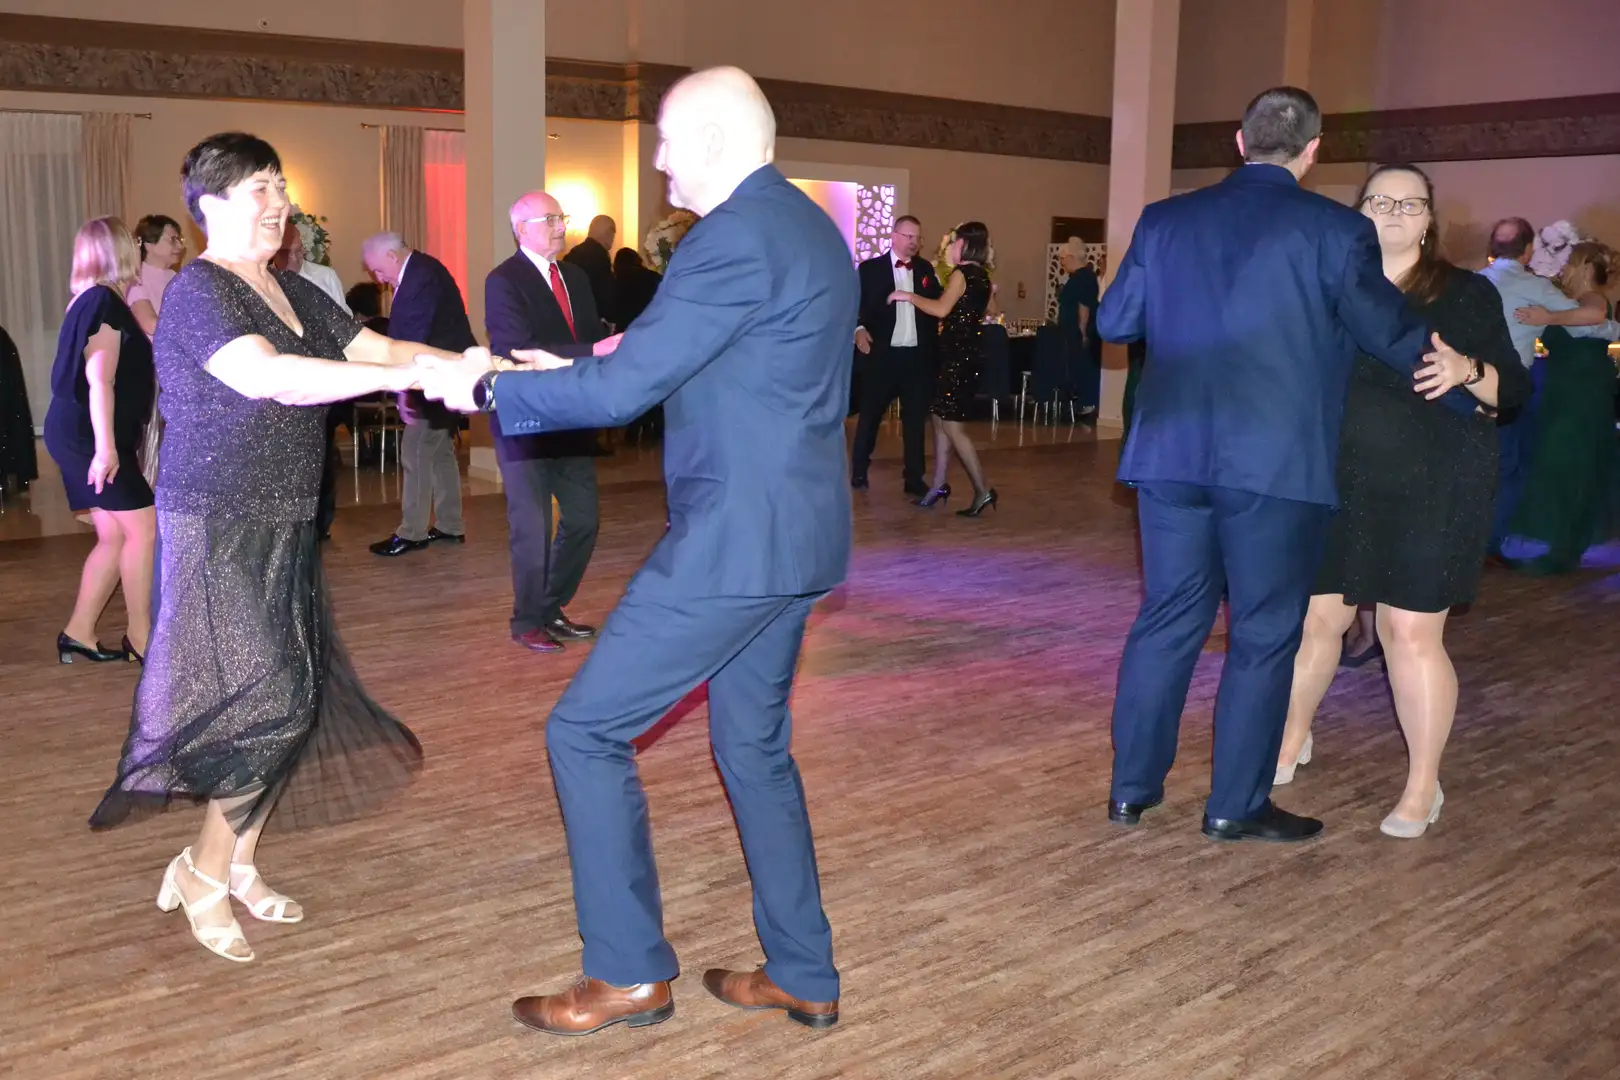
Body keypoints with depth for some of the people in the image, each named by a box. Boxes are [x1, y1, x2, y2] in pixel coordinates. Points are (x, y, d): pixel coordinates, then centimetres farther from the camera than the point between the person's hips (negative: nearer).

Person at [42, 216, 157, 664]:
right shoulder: (105, 302, -14)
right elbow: (100, 381, -22)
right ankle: (140, 636, -2)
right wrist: (106, 446, -26)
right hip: (87, 435, -10)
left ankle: (78, 633, 14)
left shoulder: (93, 301, 16)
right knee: (143, 527, -8)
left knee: (113, 537, 10)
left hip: (79, 434, 10)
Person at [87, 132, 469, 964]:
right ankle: (204, 870, 8)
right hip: (218, 528, -8)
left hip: (282, 528, 8)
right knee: (271, 699, -11)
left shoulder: (291, 293, 11)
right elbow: (267, 376, -30)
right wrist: (404, 376, -36)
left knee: (289, 699, 10)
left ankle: (240, 866, 25)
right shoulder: (197, 291, -14)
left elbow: (376, 347, 5)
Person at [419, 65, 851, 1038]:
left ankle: (630, 973, 11)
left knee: (586, 731, 1)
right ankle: (804, 976, 27)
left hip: (738, 536, -10)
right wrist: (612, 357, 19)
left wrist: (488, 385, -5)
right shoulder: (807, 228, 14)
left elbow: (623, 388, -18)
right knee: (754, 745, 19)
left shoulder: (736, 237, -17)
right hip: (794, 531, 10)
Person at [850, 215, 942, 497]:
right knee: (870, 413, 6)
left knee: (916, 418, 8)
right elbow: (855, 304, -7)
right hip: (883, 353, -3)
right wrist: (859, 329, -22)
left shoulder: (926, 269, 11)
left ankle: (914, 478, 16)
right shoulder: (870, 268, -1)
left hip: (918, 355, 3)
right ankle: (858, 471, 20)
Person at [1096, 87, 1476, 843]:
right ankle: (1236, 807, 15)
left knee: (1168, 617, 14)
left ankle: (1132, 787, 21)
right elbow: (1395, 337, -1)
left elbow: (1113, 322, 12)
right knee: (1264, 634, 8)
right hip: (1276, 464, -4)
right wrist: (1466, 385, 18)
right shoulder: (1334, 230, -5)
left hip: (1171, 455, 4)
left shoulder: (1166, 220, 6)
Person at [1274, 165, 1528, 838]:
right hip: (1334, 487, 3)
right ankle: (1292, 737, 33)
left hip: (1431, 493, -2)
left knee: (1412, 633, -2)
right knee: (1314, 619, 8)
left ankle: (1423, 786, 12)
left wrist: (1468, 372, -21)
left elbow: (1514, 388, -2)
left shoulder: (1468, 294, 1)